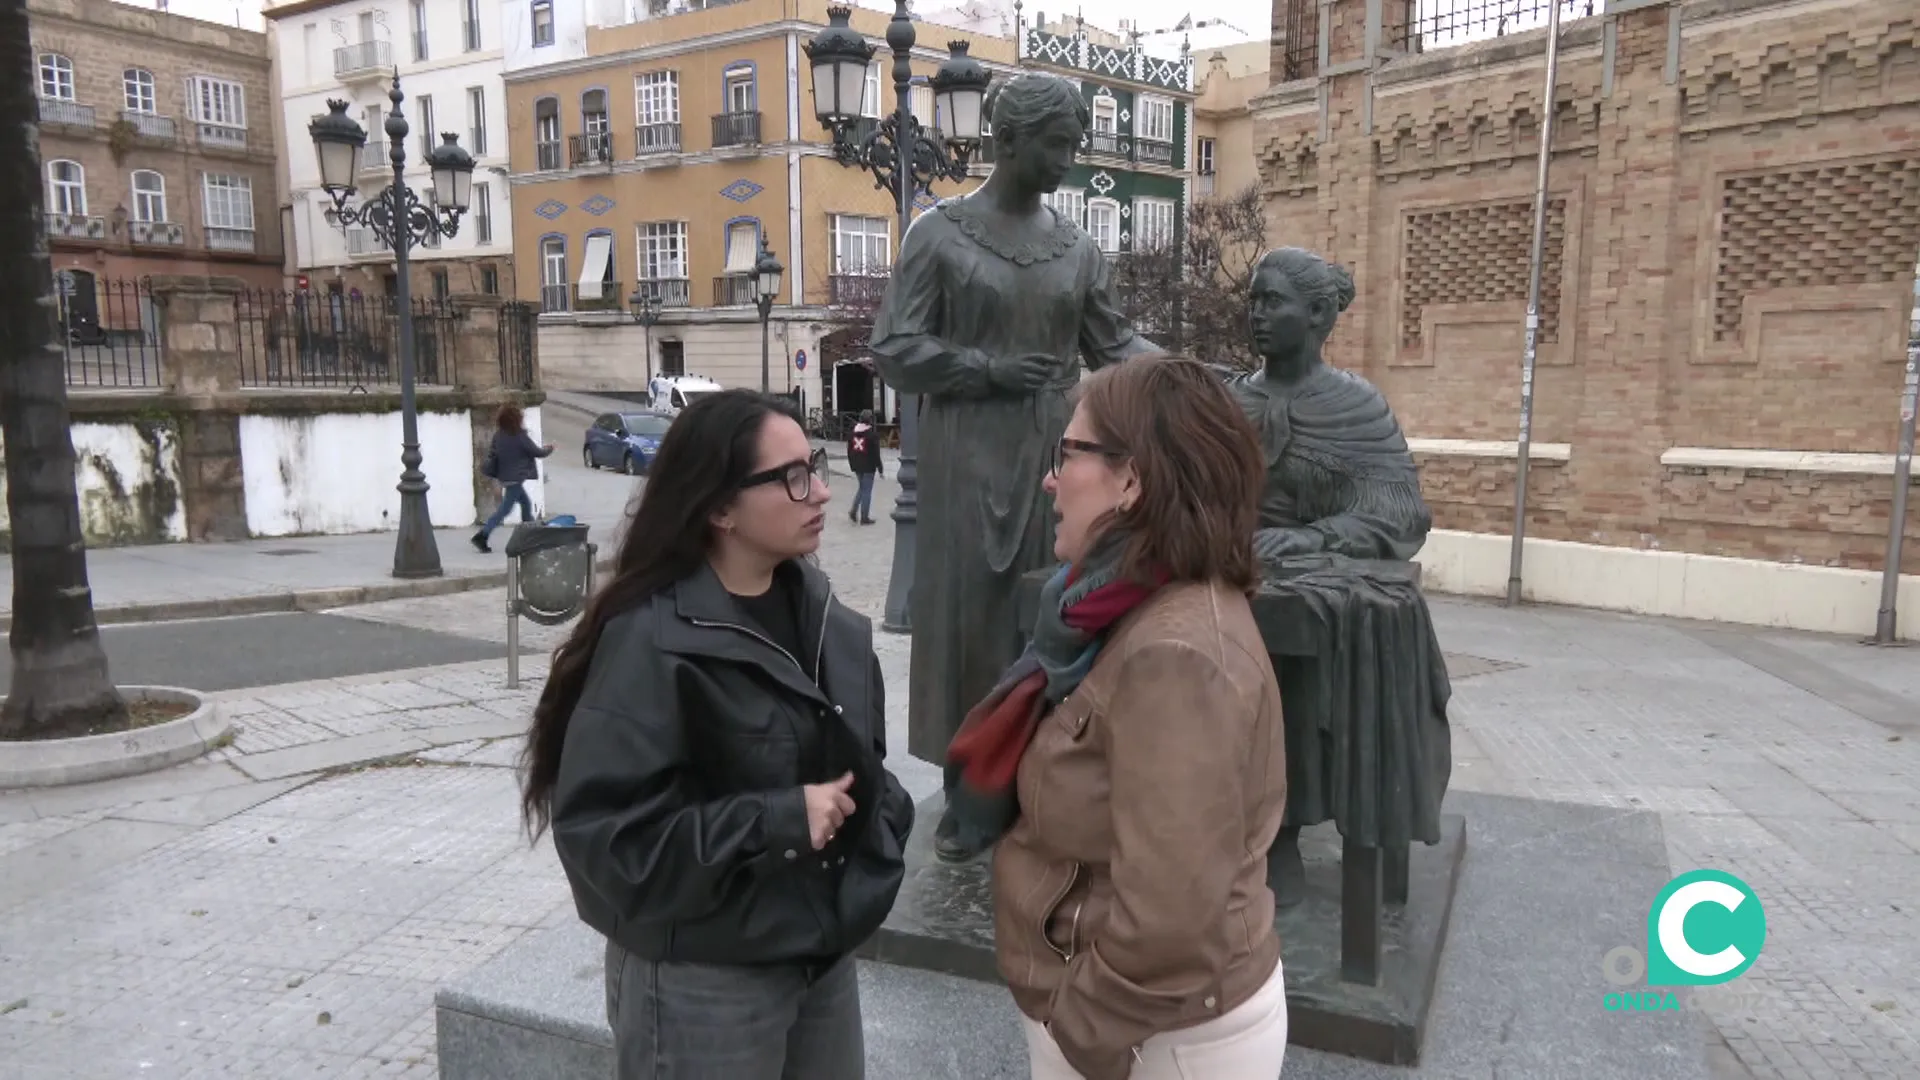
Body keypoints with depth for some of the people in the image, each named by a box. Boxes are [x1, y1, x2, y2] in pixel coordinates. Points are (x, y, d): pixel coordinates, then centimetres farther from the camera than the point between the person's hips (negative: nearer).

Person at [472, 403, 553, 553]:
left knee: (526, 503, 20)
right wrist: (548, 449, 11)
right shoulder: (520, 437, -17)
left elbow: (492, 454, 6)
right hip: (515, 478, -8)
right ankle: (482, 536, -9)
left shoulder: (499, 435, 3)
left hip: (506, 477, 8)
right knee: (505, 509, -4)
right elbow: (537, 452, -9)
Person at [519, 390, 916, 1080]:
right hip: (702, 982, -6)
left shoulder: (819, 608, 2)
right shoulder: (652, 641, -21)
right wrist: (776, 820, -26)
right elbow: (603, 829, -24)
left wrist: (878, 835, -3)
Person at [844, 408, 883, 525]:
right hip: (868, 467, -6)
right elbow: (876, 453, -13)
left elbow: (849, 451, 10)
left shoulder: (853, 432, 5)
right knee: (867, 490, 3)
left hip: (857, 466, 6)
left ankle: (853, 511, 8)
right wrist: (880, 470, -7)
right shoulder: (873, 434, -13)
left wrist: (852, 466, 19)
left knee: (861, 488, 22)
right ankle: (864, 517, 6)